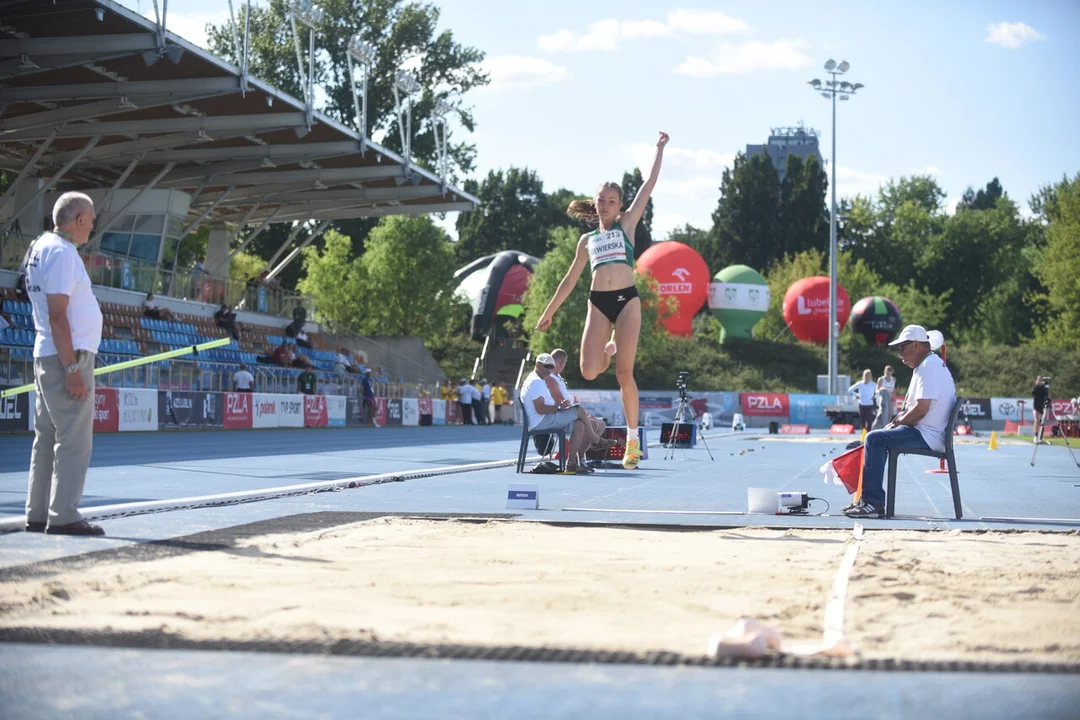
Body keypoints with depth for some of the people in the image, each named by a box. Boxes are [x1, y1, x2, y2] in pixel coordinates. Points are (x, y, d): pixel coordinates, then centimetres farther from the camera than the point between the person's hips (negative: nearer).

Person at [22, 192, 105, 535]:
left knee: (47, 438, 11)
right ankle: (63, 516, -8)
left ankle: (37, 514, 15)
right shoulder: (61, 252, -13)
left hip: (47, 356, 10)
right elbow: (57, 316, -20)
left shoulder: (41, 247, 17)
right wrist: (72, 369, -22)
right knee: (74, 440, -8)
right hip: (67, 356, -10)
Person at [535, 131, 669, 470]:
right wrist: (549, 311, 23)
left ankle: (633, 439, -1)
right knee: (589, 371, -10)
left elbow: (648, 185, 11)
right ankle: (609, 349, 27)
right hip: (598, 303, 3)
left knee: (624, 372, -9)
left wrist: (659, 149, 12)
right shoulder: (587, 240, 19)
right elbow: (570, 279, 24)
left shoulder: (626, 224, 13)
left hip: (627, 300, -3)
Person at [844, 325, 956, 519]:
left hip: (928, 436, -11)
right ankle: (868, 499, 16)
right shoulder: (932, 364, 19)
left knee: (875, 439, -19)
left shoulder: (929, 366, -15)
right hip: (929, 434, 11)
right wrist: (900, 418, 8)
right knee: (876, 439, 18)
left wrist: (897, 424, -10)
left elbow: (921, 408, -23)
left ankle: (874, 503, -21)